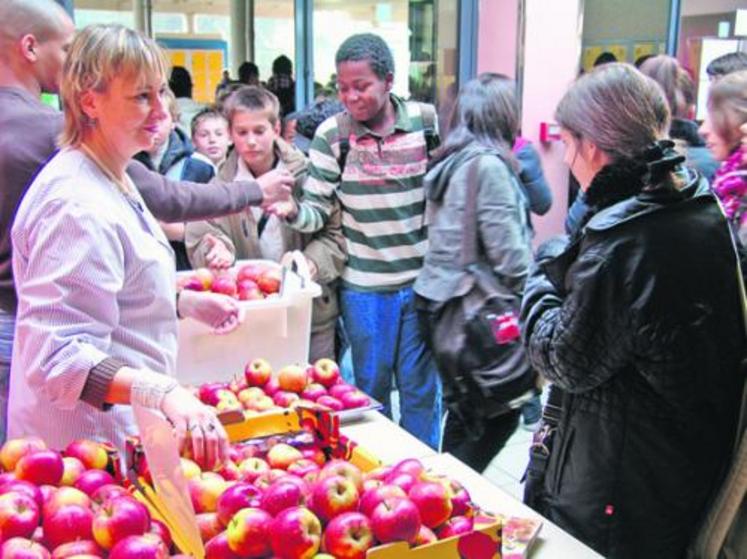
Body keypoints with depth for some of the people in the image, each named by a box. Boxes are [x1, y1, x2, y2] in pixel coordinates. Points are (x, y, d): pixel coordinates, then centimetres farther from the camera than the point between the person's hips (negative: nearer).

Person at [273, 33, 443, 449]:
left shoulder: (427, 121, -3)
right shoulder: (332, 134, -6)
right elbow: (318, 211, -6)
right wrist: (291, 210, -29)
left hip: (424, 278, 1)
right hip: (365, 285, -1)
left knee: (421, 387, 10)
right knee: (371, 387, 12)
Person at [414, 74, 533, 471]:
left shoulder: (449, 162, 11)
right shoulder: (488, 165, -14)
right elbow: (509, 255, -17)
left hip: (436, 299, 9)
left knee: (463, 410, 17)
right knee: (501, 416, 1)